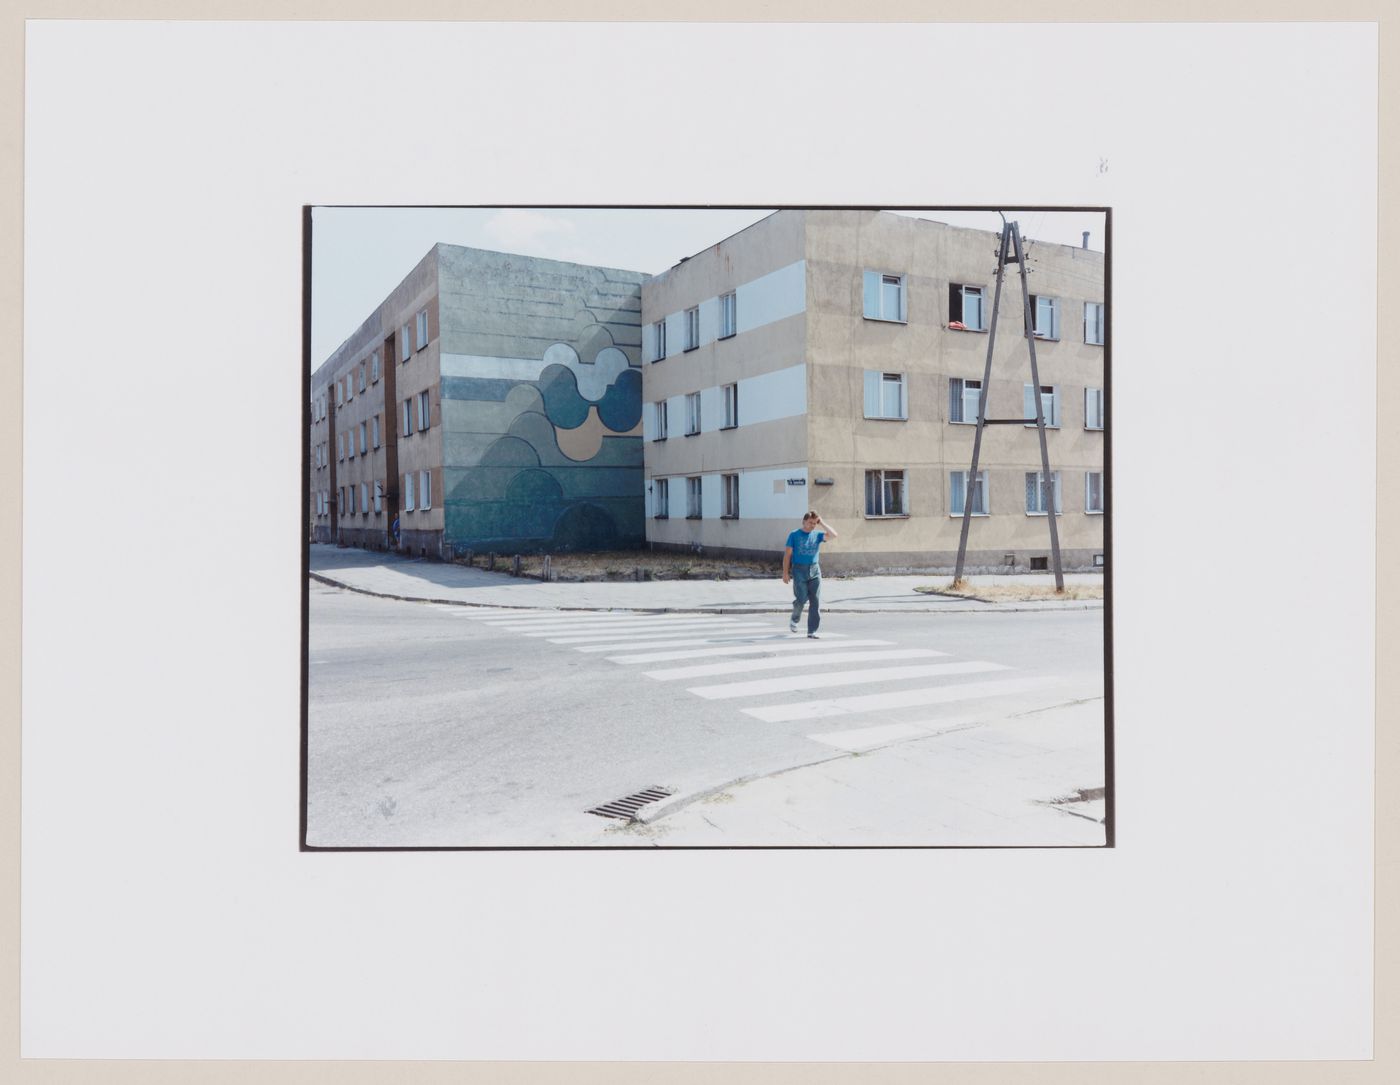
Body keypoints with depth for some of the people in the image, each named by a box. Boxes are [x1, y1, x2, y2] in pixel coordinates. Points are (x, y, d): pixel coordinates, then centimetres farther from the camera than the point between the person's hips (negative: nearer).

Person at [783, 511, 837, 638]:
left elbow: (833, 535, -4)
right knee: (801, 599, -8)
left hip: (814, 570, 3)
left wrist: (822, 523, -2)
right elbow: (787, 554, 1)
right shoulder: (794, 535, 2)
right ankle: (794, 621, 22)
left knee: (815, 601, -2)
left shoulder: (817, 535, 9)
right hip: (799, 570, -3)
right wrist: (785, 572, -4)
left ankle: (812, 631, 4)